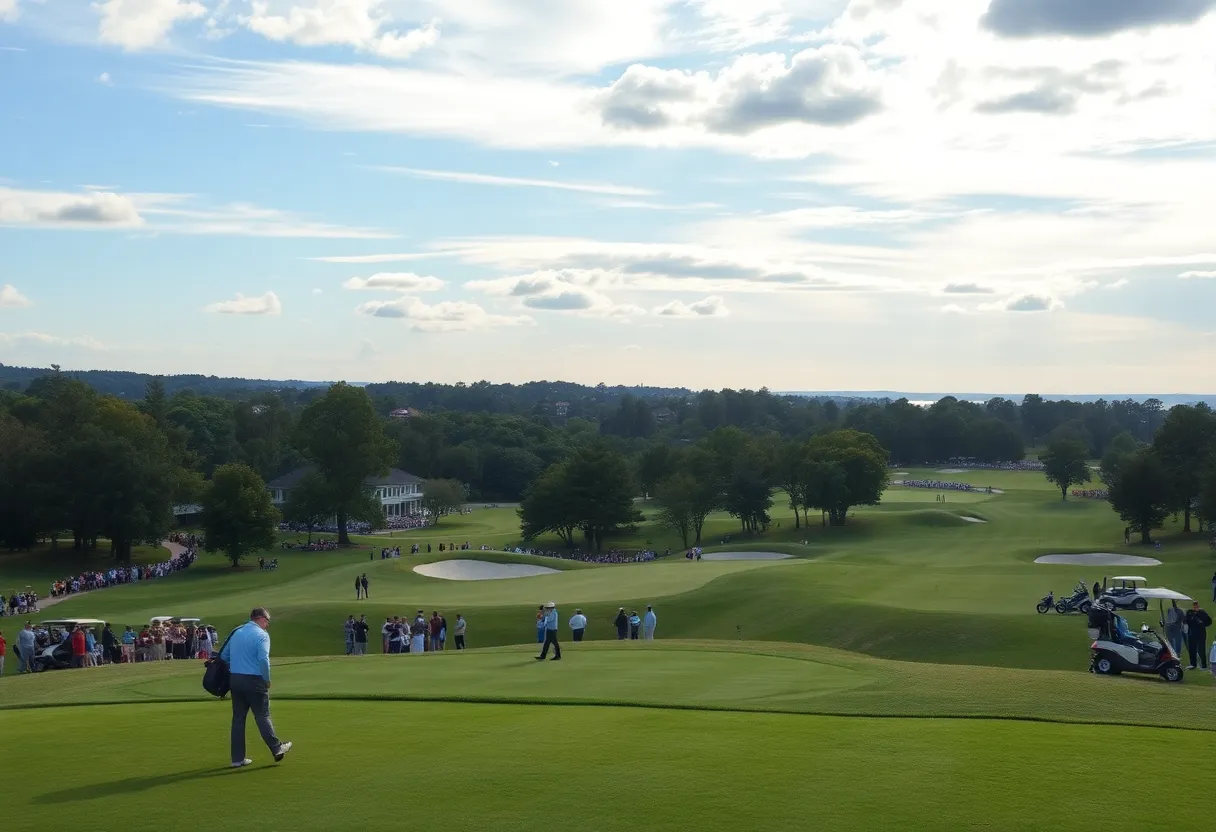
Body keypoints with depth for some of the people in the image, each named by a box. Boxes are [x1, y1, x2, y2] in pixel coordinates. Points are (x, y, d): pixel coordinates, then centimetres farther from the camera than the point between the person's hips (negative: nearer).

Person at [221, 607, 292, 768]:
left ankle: (237, 758, 9)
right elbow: (263, 659, -19)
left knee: (238, 718, 7)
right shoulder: (261, 635, -10)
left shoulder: (236, 632, 12)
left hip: (235, 680, 6)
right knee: (262, 716, 3)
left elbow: (223, 655, 16)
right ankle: (276, 748, 13)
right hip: (254, 681, -6)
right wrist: (267, 680, -6)